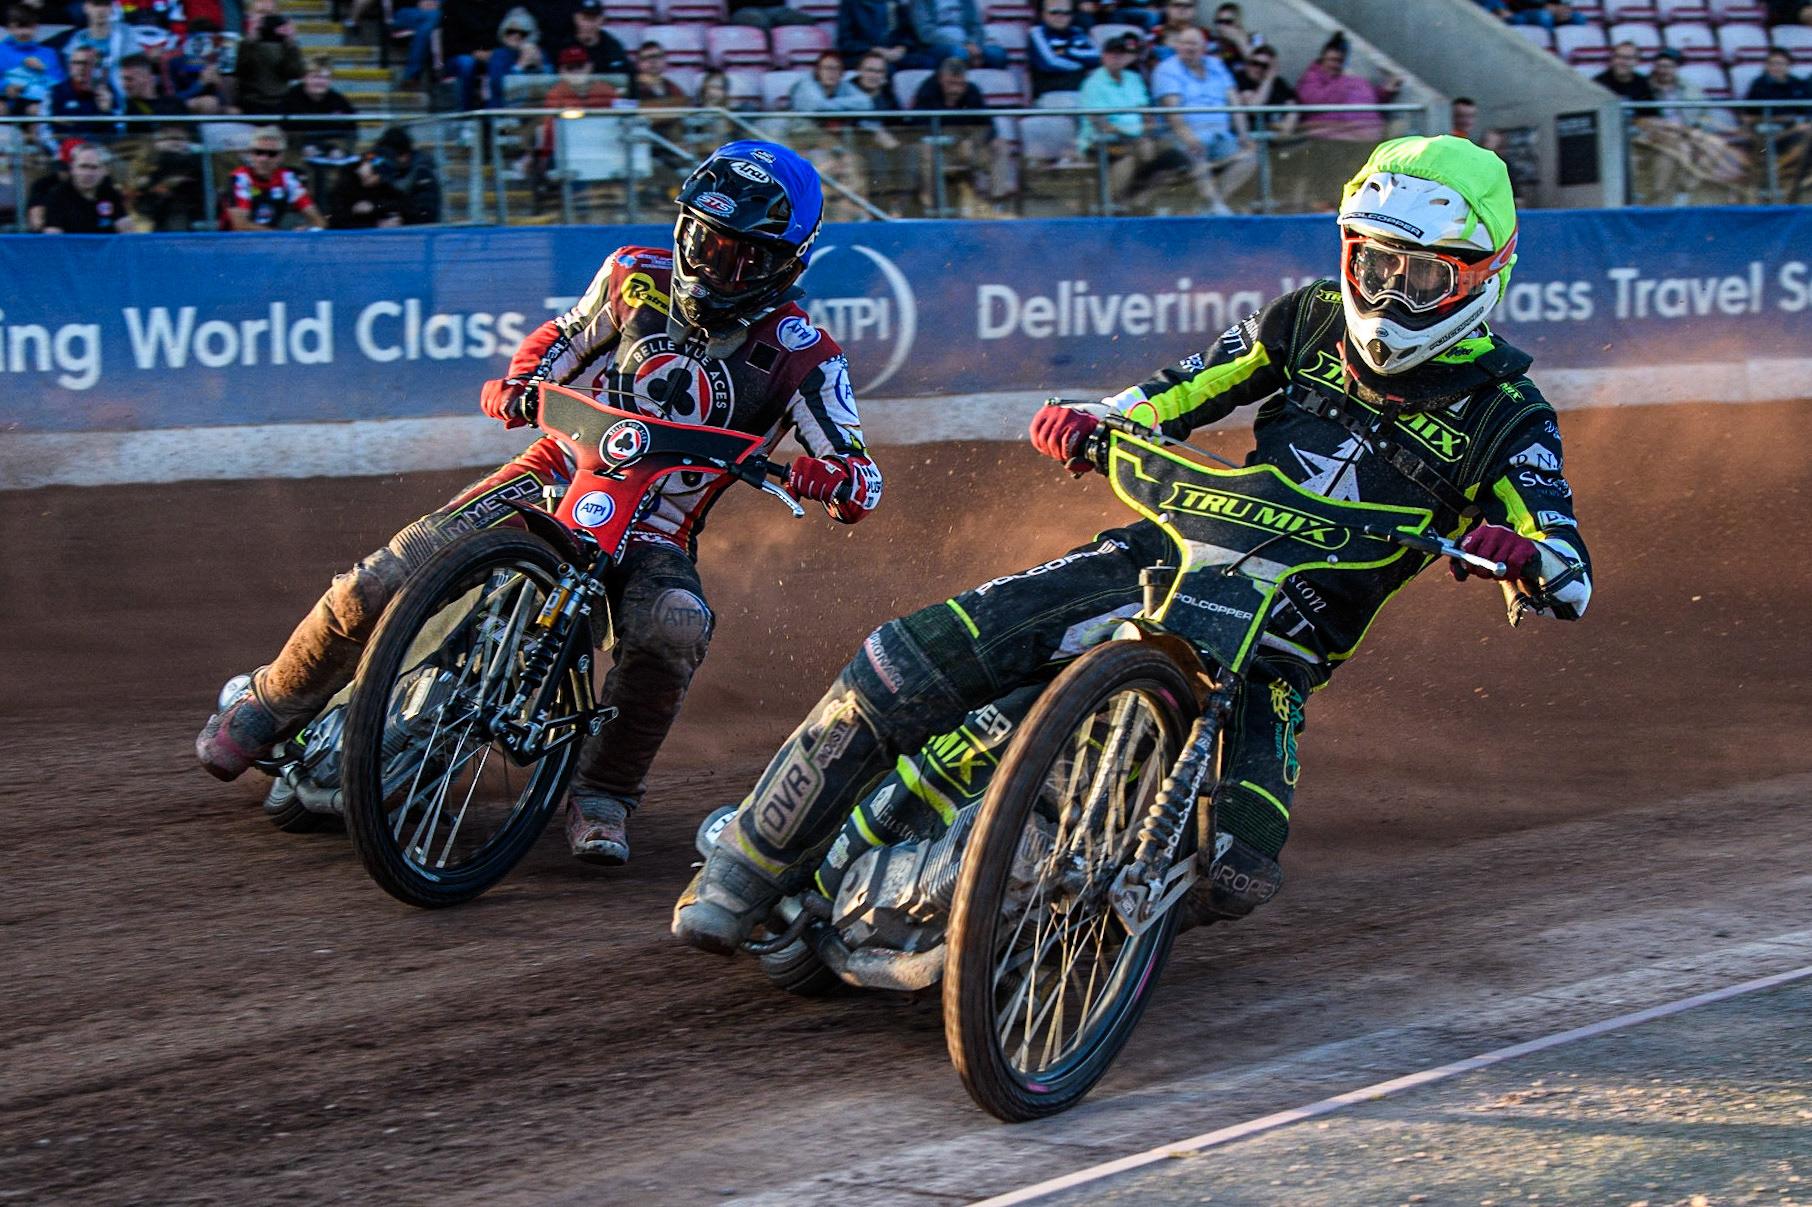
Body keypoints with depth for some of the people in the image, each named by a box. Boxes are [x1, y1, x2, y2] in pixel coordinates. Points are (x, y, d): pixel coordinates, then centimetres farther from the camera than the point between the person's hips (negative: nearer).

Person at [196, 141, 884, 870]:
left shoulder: (804, 358, -8)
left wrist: (827, 477, -36)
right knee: (377, 588, -14)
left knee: (674, 626, -38)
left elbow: (863, 487, -11)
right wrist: (518, 381, -6)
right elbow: (565, 336, 17)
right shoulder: (639, 276, -1)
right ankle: (270, 705, 16)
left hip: (656, 531, -2)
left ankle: (603, 799, -17)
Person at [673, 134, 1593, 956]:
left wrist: (1517, 551, -33)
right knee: (906, 662, -16)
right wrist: (1094, 420, -4)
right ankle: (750, 869, -1)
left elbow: (1570, 581, -8)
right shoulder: (1313, 319, 8)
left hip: (1280, 646, -2)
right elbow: (1180, 390, 18)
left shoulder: (1504, 411, -1)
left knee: (1237, 869, -30)